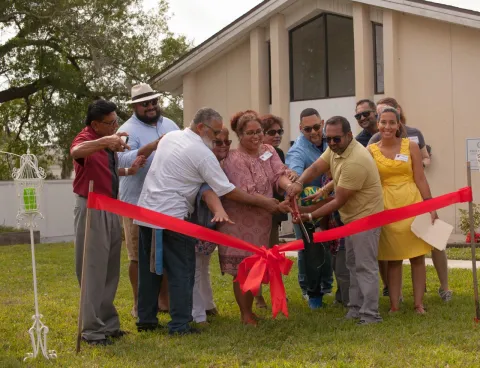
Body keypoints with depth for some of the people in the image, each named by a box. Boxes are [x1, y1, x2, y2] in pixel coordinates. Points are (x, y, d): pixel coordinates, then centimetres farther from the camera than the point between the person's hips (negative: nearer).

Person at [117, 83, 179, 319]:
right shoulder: (128, 130, -9)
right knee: (139, 256, 1)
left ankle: (164, 299, 26)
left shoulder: (169, 125, 12)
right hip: (138, 203, -6)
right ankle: (140, 304, 11)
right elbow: (124, 160, -26)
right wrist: (152, 146, -35)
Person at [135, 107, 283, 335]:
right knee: (181, 272, 1)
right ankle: (180, 325, 0)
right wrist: (262, 202, -1)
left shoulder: (169, 137, 10)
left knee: (149, 269, 14)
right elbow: (228, 191, -9)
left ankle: (145, 319, 21)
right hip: (172, 216, -7)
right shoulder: (202, 153, -11)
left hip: (145, 211, 7)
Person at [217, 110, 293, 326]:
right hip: (240, 223, -6)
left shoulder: (268, 151, 5)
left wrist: (289, 185, -31)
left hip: (261, 223, 6)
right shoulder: (233, 160, -16)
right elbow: (247, 194, -22)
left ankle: (249, 311, 28)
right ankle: (245, 314, 13)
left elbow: (279, 174, -8)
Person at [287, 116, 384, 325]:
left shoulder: (355, 162, -30)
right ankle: (356, 309, 23)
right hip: (351, 217, 10)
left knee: (365, 266, -8)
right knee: (353, 265, 15)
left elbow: (339, 202, -26)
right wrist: (299, 183, -27)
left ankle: (370, 315, -5)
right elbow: (315, 168, -5)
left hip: (365, 217, -10)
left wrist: (310, 217, -21)